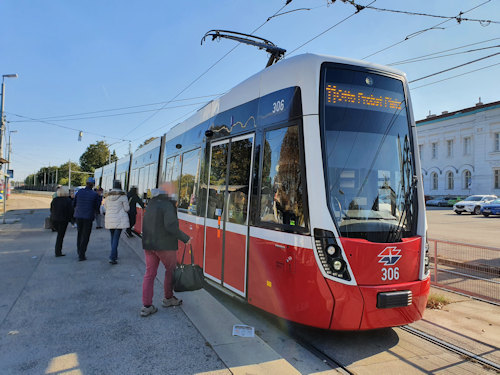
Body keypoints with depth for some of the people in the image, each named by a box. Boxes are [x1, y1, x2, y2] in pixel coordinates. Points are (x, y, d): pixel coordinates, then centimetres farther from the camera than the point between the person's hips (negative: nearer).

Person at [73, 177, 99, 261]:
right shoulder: (94, 194, -8)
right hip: (88, 217, -3)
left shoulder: (79, 192, 0)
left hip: (79, 216, 3)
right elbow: (97, 207, -1)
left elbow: (73, 204, 6)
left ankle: (79, 252, 27)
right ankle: (81, 255, 0)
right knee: (85, 236, 2)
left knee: (80, 234, 20)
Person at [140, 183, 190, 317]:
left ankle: (146, 306, 10)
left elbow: (147, 224, 12)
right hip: (165, 245, -7)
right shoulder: (167, 205, -15)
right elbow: (171, 226, -24)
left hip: (148, 244, 7)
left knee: (149, 273, 9)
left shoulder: (151, 204, 10)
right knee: (171, 270, 14)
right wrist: (185, 238, -18)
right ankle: (168, 298, 26)